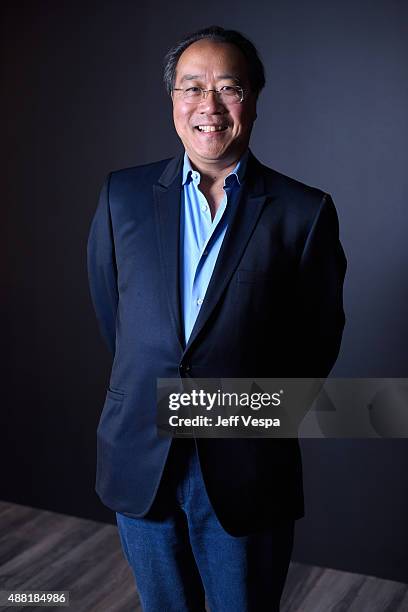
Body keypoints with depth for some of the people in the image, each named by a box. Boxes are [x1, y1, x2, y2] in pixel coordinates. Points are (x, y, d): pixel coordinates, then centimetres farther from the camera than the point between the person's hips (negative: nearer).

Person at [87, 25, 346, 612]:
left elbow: (319, 338, 1)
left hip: (246, 473, -2)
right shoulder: (124, 195, 0)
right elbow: (110, 309, 10)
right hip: (139, 464, 3)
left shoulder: (304, 211, -8)